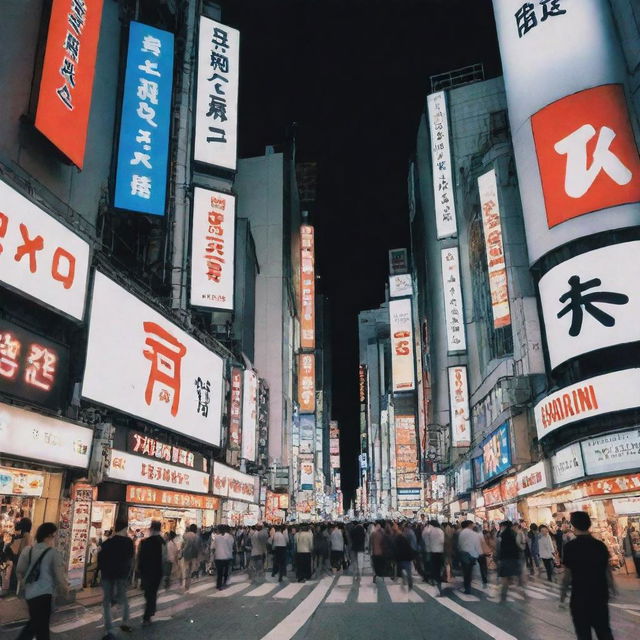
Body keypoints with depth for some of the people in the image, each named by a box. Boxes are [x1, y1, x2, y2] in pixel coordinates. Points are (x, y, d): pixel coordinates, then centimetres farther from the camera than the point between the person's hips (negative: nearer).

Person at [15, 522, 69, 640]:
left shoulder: (28, 550, 3)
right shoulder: (53, 553, -13)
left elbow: (20, 571, 8)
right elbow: (59, 575, -8)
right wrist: (65, 589, 10)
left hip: (29, 593, 6)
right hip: (44, 594, -6)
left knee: (35, 622, 25)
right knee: (42, 626, 6)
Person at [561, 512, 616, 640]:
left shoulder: (570, 546, -14)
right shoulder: (601, 545, -3)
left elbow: (567, 574, -13)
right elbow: (607, 570, 6)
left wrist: (563, 593, -1)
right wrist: (612, 588, 23)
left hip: (580, 596, -4)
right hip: (600, 594, 4)